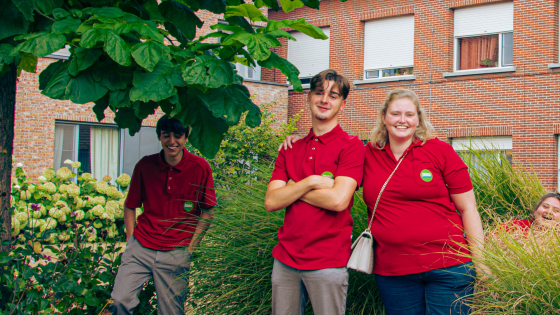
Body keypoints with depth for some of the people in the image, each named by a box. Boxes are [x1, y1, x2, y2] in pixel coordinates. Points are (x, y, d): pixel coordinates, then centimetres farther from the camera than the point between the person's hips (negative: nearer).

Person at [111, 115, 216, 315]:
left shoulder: (200, 168, -4)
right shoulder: (144, 165, 1)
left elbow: (207, 212, 4)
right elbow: (130, 207, 11)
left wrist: (190, 248, 0)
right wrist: (131, 242, 3)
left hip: (176, 252, -1)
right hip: (141, 246, 1)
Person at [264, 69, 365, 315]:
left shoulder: (351, 146, -4)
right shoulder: (290, 150, 11)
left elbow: (338, 200, -17)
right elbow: (271, 201, 1)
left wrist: (292, 187, -5)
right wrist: (311, 182, -11)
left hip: (327, 263, -5)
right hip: (285, 259, 5)